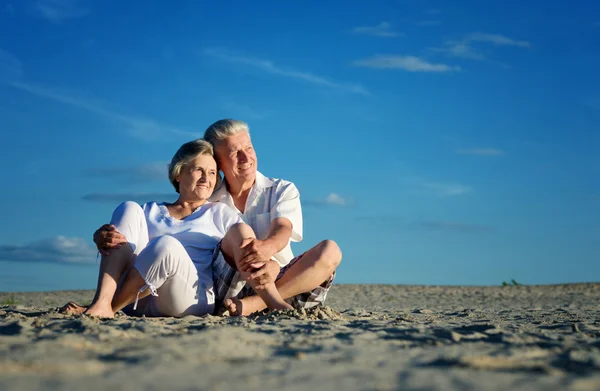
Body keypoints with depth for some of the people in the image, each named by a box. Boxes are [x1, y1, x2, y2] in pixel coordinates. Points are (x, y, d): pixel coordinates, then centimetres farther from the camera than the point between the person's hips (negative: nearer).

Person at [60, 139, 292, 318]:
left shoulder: (219, 213, 21)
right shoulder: (150, 211, 25)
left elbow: (247, 251, 8)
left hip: (194, 301, -2)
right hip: (137, 301, 3)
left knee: (167, 244, -33)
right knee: (129, 208, -14)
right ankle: (101, 303, -30)